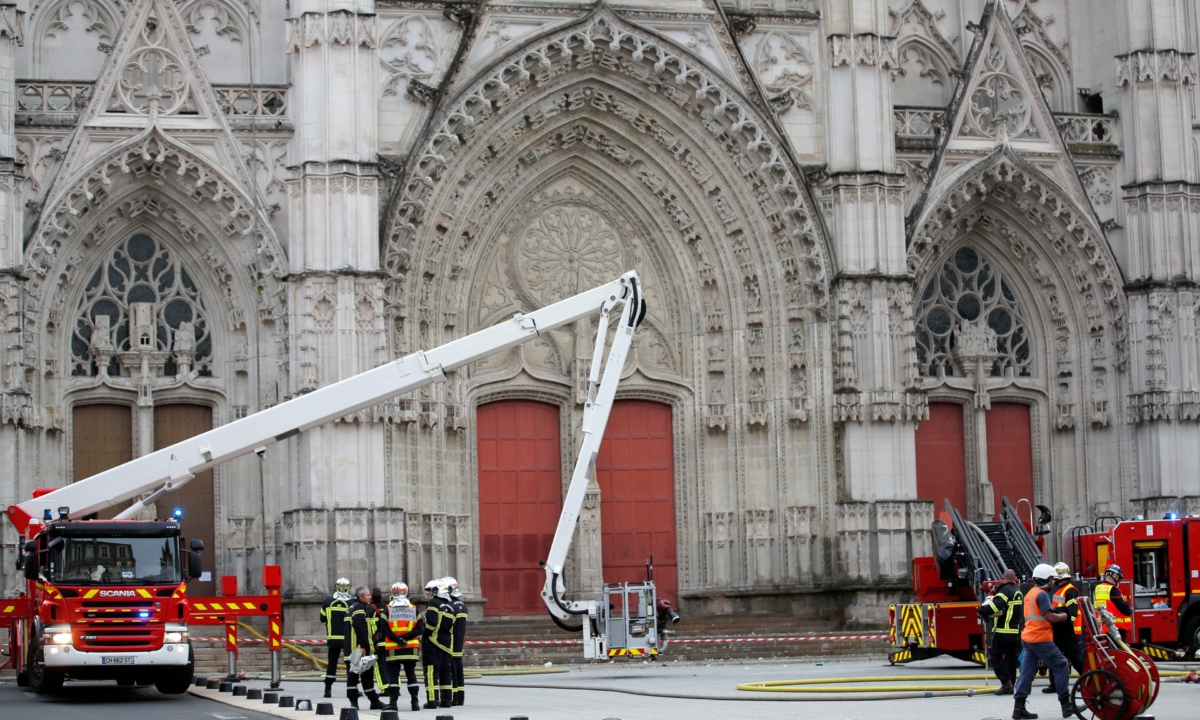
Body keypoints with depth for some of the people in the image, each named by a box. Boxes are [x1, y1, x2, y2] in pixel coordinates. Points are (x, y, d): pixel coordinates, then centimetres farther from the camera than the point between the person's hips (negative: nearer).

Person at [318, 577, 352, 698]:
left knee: (332, 663, 6)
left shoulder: (328, 601, 1)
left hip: (333, 638, 2)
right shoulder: (351, 603, -7)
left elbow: (323, 619, 7)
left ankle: (328, 689, 2)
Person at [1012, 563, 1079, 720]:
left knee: (1026, 672, 6)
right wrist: (1062, 616, -2)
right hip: (1040, 639, -9)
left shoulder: (1030, 593, 17)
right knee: (1060, 666, 0)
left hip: (1027, 637, 9)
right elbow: (1049, 617, -20)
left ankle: (1018, 707, 2)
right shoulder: (1042, 594, -12)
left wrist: (1057, 615, 15)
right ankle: (1066, 704, 1)